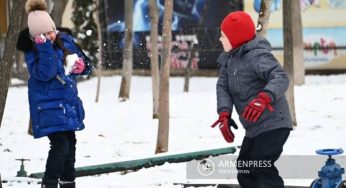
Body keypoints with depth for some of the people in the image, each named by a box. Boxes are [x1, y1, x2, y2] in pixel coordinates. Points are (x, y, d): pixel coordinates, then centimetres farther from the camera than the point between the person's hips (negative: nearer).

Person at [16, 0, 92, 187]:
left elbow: (85, 64, 13)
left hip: (68, 104, 7)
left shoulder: (66, 40, 1)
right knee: (60, 144, -19)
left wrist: (81, 65, -11)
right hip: (49, 107, -7)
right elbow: (45, 73, -29)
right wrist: (44, 47, -34)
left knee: (70, 144, 16)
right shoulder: (32, 51, -14)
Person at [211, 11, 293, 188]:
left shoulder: (257, 56, -20)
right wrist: (224, 113, -12)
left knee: (262, 168, -20)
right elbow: (223, 86, 5)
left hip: (272, 125, -11)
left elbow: (281, 78, -32)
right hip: (254, 128, 11)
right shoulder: (229, 59, 10)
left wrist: (263, 98, -49)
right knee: (244, 168, 19)